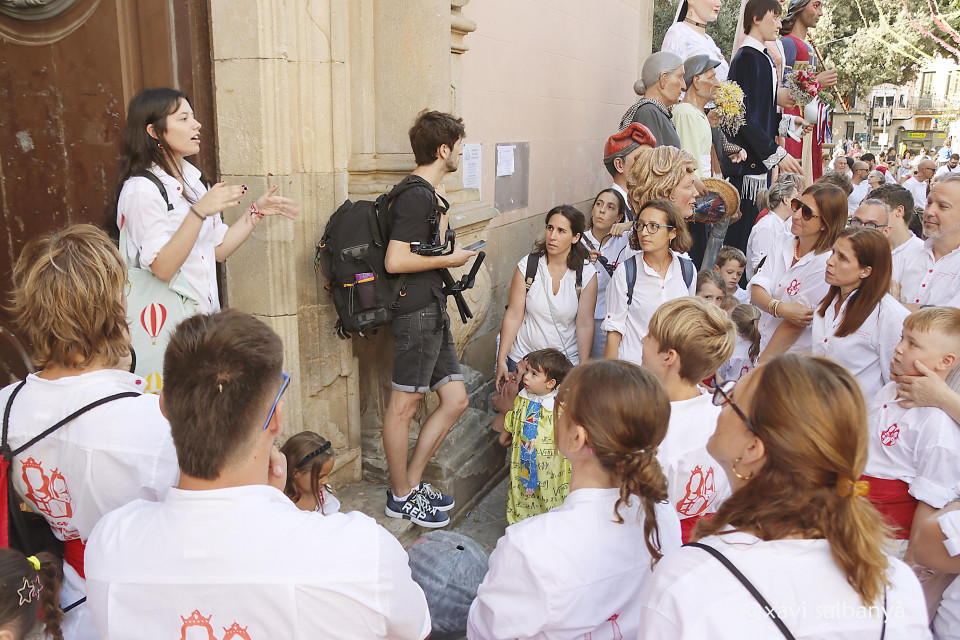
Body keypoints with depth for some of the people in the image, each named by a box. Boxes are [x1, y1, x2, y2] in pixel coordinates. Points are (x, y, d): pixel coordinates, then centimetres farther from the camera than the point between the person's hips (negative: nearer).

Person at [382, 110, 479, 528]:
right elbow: (395, 261, -21)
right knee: (403, 405, 2)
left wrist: (441, 210, 8)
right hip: (417, 311, -10)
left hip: (432, 312, 10)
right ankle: (400, 497, 16)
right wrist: (450, 259, -11)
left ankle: (412, 481, 24)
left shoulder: (428, 192, 17)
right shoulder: (416, 195, -14)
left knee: (455, 400, 12)